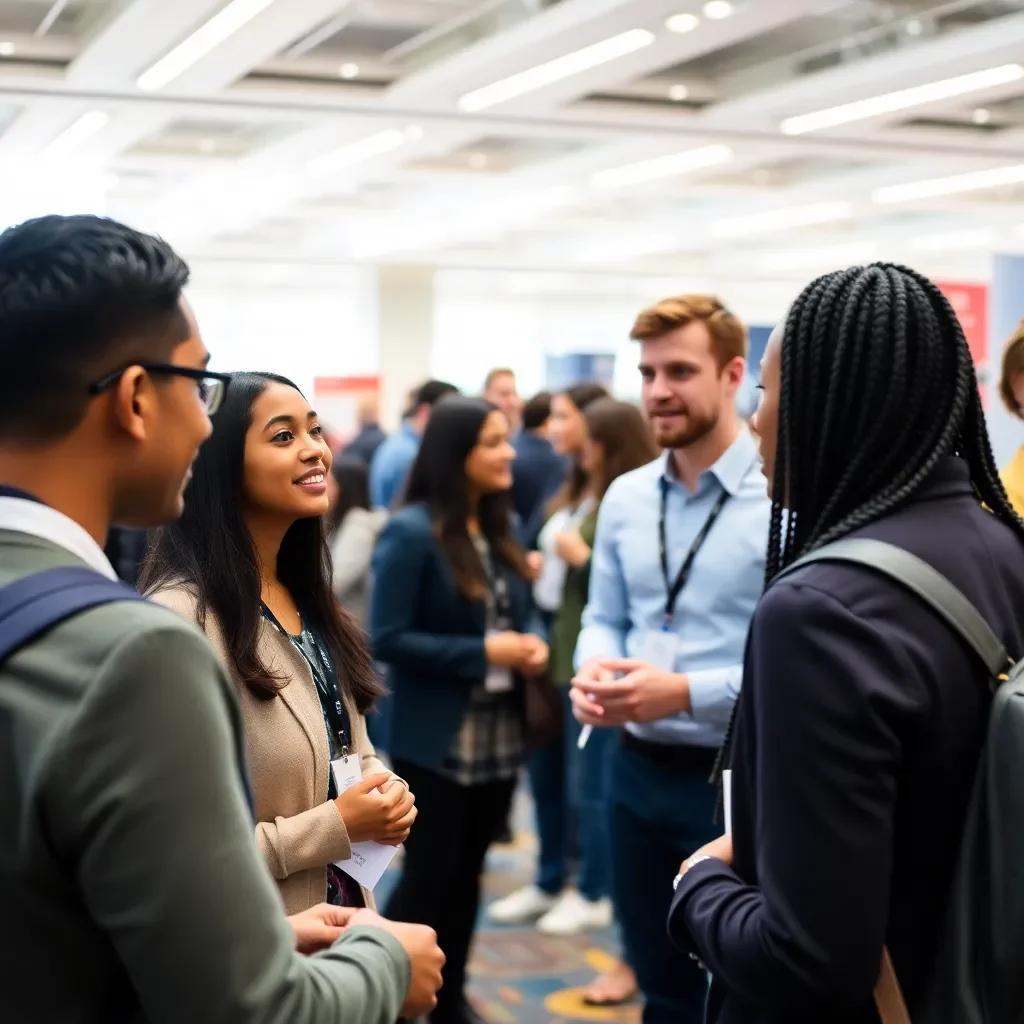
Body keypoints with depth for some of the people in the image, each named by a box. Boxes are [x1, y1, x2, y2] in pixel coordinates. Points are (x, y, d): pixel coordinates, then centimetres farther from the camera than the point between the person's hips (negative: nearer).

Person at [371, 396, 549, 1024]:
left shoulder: (503, 528, 6)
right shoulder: (412, 532, -13)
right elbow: (388, 638, -17)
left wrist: (530, 646, -6)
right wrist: (482, 653, -20)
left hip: (499, 735, 6)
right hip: (436, 741, -6)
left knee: (467, 875, 16)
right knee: (429, 877, 2)